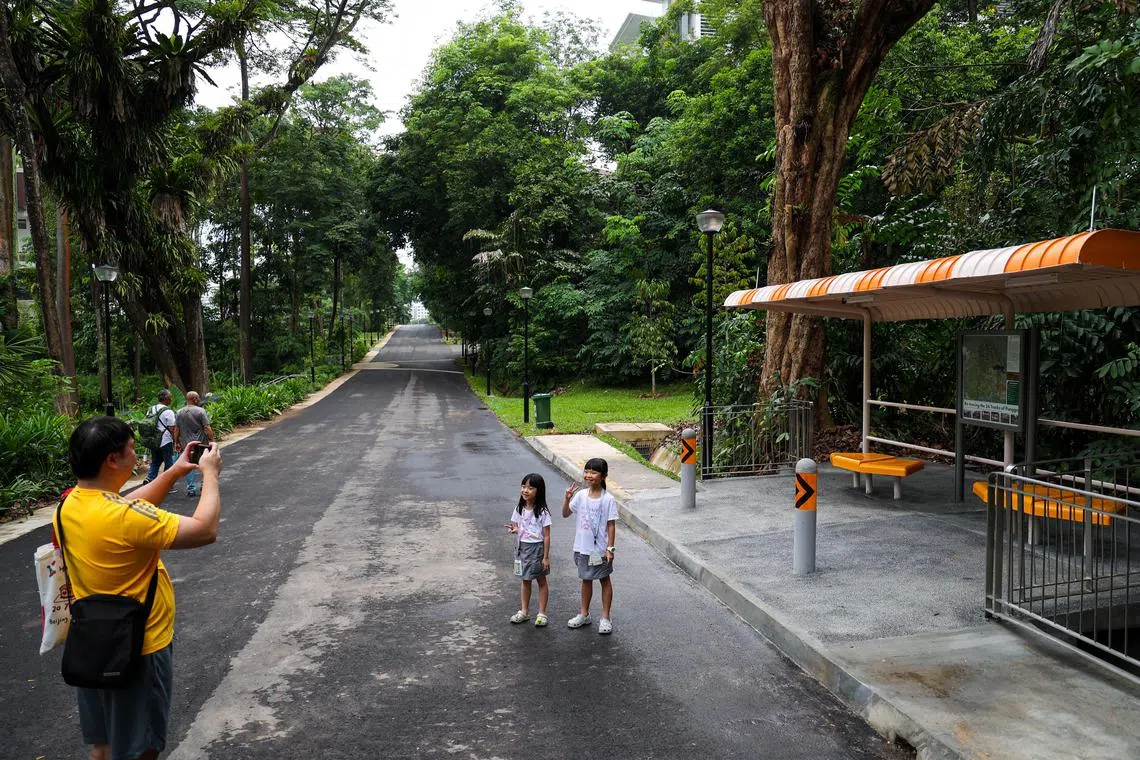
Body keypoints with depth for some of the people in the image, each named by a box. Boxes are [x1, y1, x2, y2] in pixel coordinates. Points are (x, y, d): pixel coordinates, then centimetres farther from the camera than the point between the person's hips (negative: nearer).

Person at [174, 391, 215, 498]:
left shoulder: (180, 413, 4)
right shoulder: (200, 411, -11)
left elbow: (176, 429, 7)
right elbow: (207, 428, -15)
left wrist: (177, 442, 16)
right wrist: (212, 440, -9)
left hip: (187, 444, 4)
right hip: (201, 443, -4)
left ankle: (190, 490, 10)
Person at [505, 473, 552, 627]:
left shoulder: (542, 511, -15)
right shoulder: (519, 509, -1)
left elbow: (546, 536, -12)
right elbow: (517, 527, 11)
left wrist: (546, 557, -13)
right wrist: (515, 530, -14)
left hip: (537, 548, -5)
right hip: (522, 547, 5)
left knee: (541, 581, 10)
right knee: (525, 581, 16)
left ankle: (542, 614, 19)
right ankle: (524, 612, 27)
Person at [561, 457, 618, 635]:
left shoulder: (608, 499, -14)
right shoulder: (581, 495, -2)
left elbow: (611, 525, -11)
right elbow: (565, 514, 5)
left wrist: (610, 548, -13)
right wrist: (567, 498, -13)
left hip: (600, 549, -4)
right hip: (583, 547, 4)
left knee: (604, 580, 10)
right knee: (586, 579, 19)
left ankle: (605, 618, 21)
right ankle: (584, 614, 33)